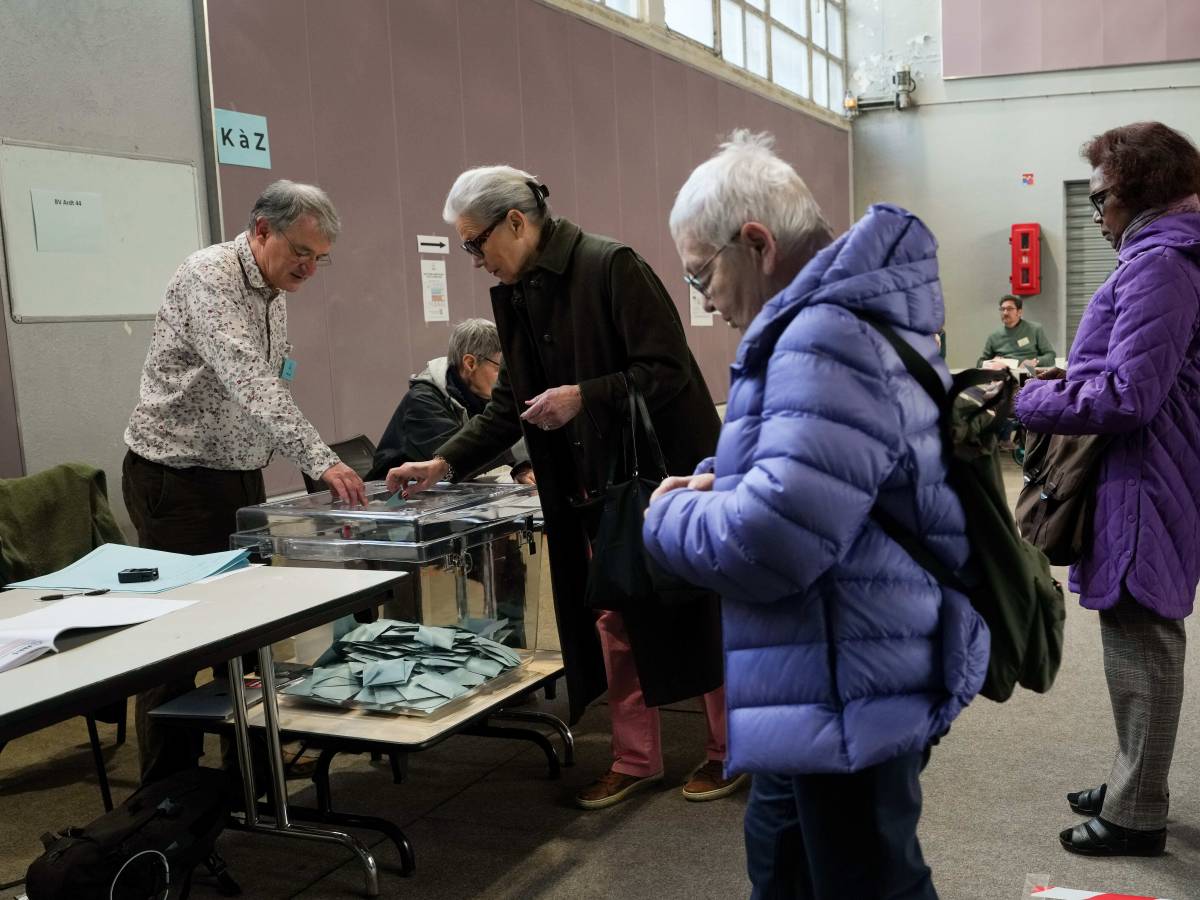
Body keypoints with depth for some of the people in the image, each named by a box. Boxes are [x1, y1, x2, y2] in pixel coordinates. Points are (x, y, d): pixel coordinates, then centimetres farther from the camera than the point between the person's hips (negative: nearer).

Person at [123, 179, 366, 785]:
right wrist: (320, 460, -40)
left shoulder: (274, 294, 10)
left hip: (241, 476, 8)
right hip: (176, 479, -8)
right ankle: (167, 791, 10)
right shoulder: (208, 276, -18)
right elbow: (248, 381, -31)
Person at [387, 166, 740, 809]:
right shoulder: (515, 297, 7)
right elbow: (510, 404, 12)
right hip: (597, 488, 7)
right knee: (612, 623, 12)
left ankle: (729, 749, 23)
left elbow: (669, 371, -20)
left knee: (699, 616, 6)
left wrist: (584, 397, -24)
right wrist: (445, 463, 4)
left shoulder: (611, 267, -17)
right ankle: (635, 758, 25)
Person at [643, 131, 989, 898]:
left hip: (849, 694, -11)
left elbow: (771, 540, -32)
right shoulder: (850, 315, 11)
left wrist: (670, 516, -12)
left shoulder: (829, 336, -25)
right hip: (840, 680, 11)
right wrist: (724, 483, 5)